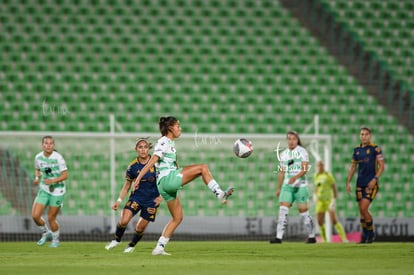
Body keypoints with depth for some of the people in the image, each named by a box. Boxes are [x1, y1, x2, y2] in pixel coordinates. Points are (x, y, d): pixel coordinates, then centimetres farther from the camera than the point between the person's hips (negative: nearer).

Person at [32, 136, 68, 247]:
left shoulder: (58, 158, -16)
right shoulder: (38, 157, -2)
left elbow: (65, 175, -14)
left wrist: (52, 181, -26)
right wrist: (37, 177, -3)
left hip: (57, 191, -4)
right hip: (44, 189, 4)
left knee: (51, 218, 0)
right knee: (35, 215, -6)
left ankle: (55, 239, 27)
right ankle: (45, 233, 23)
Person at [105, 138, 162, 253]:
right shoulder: (132, 166, -7)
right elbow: (127, 185, 5)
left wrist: (161, 196, -12)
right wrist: (119, 201, -1)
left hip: (152, 200, -1)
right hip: (136, 197, 1)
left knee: (140, 228, 1)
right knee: (123, 221, -17)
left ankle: (132, 245, 30)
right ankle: (116, 240, 12)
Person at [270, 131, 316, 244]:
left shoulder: (302, 151, -3)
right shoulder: (283, 154, 13)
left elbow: (305, 169, -13)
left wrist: (295, 177, -29)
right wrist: (278, 188, 17)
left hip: (300, 185, -4)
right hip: (287, 186, 4)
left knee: (303, 210, -2)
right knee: (283, 210, -9)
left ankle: (311, 236, 12)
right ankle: (279, 237, -14)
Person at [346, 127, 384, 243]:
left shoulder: (375, 148, -5)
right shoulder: (357, 150, 11)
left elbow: (381, 166, -7)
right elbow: (353, 167, 18)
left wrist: (375, 179, -18)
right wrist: (348, 182, 11)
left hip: (371, 183, -5)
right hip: (360, 184, 5)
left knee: (363, 208, -14)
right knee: (361, 210, 4)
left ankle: (371, 233, 4)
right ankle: (365, 236, 14)